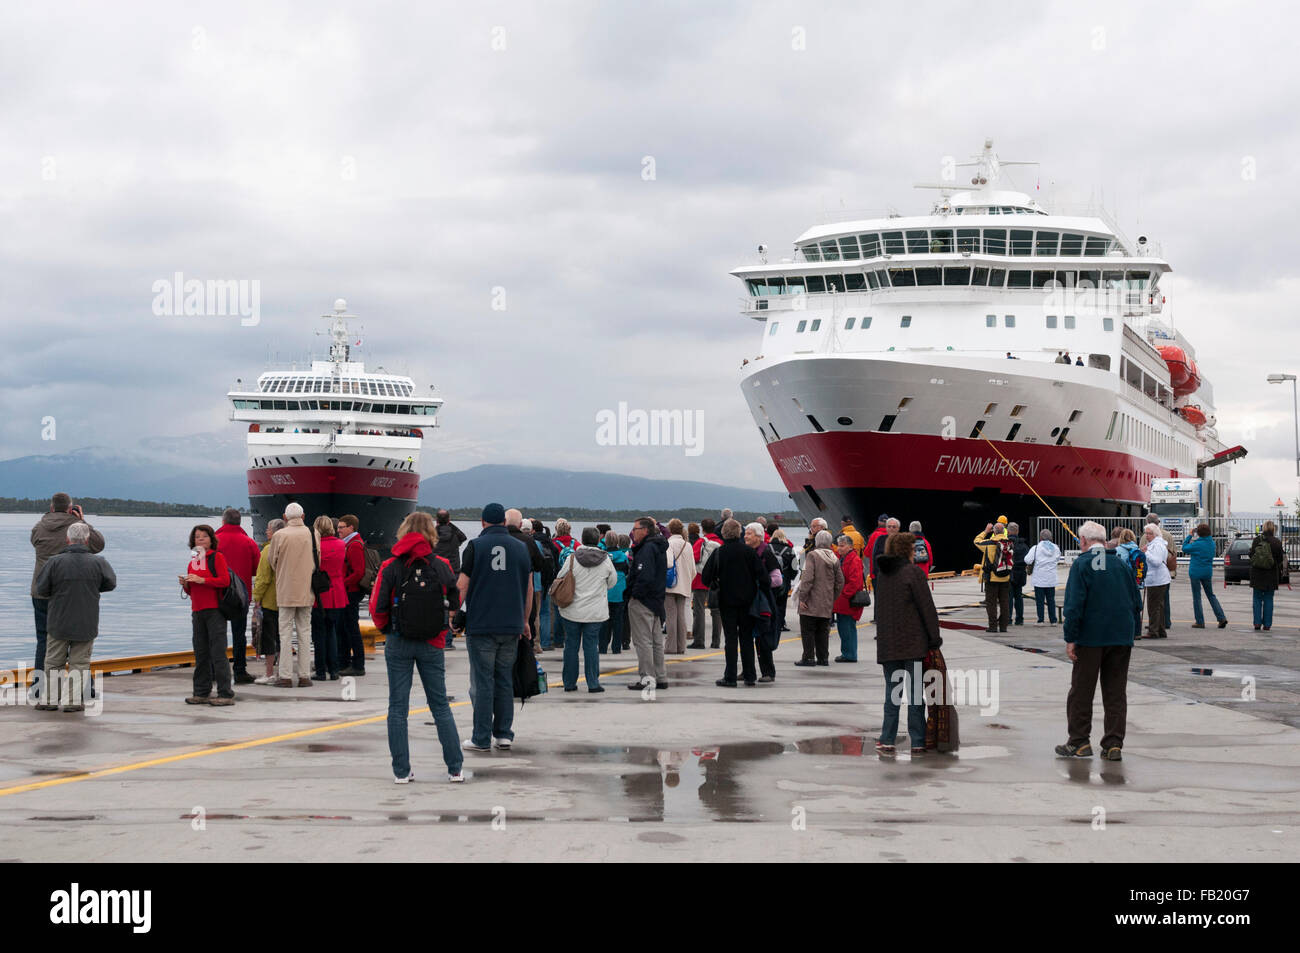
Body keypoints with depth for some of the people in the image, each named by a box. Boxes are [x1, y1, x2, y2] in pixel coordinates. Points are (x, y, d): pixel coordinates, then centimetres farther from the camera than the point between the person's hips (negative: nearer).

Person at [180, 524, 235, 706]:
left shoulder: (217, 557, -2)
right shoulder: (193, 562, 17)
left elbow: (225, 580, -15)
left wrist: (201, 580, -18)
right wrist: (185, 584, 2)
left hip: (214, 610, -7)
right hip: (197, 610, 7)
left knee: (218, 652, -9)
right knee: (200, 653, 8)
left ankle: (225, 694, -8)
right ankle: (201, 693, 14)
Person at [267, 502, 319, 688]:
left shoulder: (280, 536, -9)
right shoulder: (313, 534, -1)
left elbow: (272, 560, 2)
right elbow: (317, 560, 8)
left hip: (286, 591, -3)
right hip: (307, 592, 3)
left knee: (285, 634, 2)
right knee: (304, 632, 9)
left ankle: (286, 676, 0)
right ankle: (304, 676, 8)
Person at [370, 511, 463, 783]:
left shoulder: (390, 567, -8)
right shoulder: (442, 566, -4)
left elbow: (377, 608, -8)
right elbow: (455, 604, 2)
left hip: (398, 643, -1)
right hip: (432, 644, 1)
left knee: (398, 707, 6)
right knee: (440, 705, 11)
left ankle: (401, 770, 5)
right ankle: (455, 768, 10)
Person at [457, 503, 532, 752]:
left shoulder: (476, 546, -4)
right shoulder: (521, 548, 8)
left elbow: (462, 586, -7)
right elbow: (529, 588, 13)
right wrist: (524, 621, 22)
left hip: (481, 625, -4)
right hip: (511, 626, 4)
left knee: (482, 681, -2)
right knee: (505, 680, 12)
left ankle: (481, 738, -2)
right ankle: (504, 733, 13)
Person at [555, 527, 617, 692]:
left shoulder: (572, 558, -8)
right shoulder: (605, 560, -5)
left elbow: (560, 578, 1)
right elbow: (612, 582, 8)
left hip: (572, 610, 0)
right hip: (595, 612, 0)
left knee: (571, 646, 8)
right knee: (591, 646, 5)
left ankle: (569, 683, 13)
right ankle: (593, 683, 3)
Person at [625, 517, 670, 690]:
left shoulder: (647, 549, -17)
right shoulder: (658, 546, 13)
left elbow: (645, 576, -26)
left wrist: (635, 594, -16)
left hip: (642, 600, -10)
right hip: (656, 600, 10)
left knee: (643, 640, -4)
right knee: (656, 640, 15)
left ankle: (646, 678, -2)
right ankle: (660, 677, 20)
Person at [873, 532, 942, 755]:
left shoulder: (882, 573, 10)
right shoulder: (913, 572, -10)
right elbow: (927, 607, -11)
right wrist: (934, 637, -6)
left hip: (887, 643, 5)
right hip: (913, 643, -5)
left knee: (892, 691, 11)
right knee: (915, 691, 1)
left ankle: (887, 741, 7)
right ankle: (917, 743, 2)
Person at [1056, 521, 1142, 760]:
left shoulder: (1082, 564, -6)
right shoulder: (1120, 563, 10)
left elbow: (1074, 604, -13)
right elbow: (1136, 600, 14)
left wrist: (1070, 638, -10)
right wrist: (1132, 631, 19)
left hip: (1091, 637, -5)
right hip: (1122, 637, 5)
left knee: (1081, 690, 5)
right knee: (1116, 692, 7)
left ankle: (1079, 742, 7)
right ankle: (1113, 744, 4)